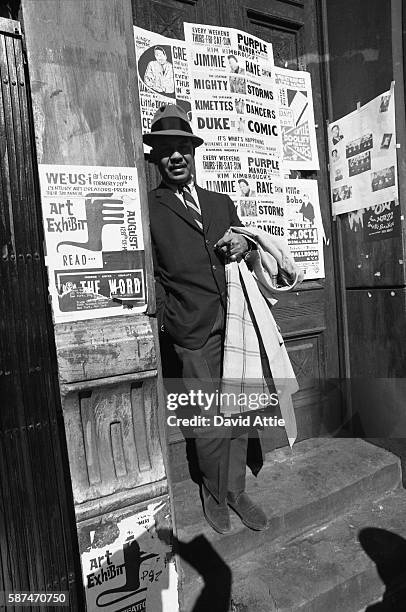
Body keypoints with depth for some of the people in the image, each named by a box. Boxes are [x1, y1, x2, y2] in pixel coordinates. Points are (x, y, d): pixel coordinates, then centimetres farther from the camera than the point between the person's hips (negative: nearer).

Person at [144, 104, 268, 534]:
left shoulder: (222, 203, 17)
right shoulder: (147, 207, 0)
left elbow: (241, 244, 24)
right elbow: (149, 272, -2)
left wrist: (243, 247, 2)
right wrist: (165, 315, -10)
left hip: (237, 321, 5)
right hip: (194, 331, -5)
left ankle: (236, 492, 34)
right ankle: (214, 495, 32)